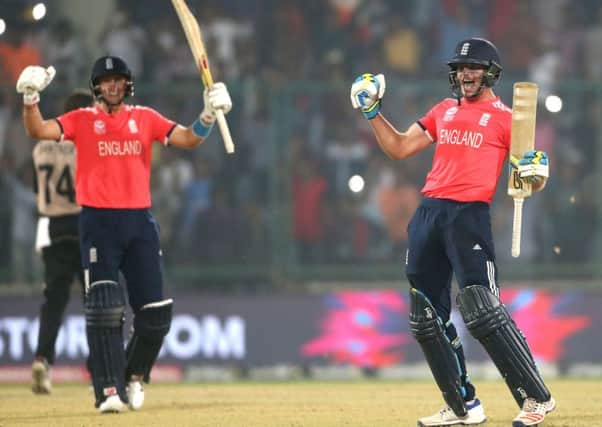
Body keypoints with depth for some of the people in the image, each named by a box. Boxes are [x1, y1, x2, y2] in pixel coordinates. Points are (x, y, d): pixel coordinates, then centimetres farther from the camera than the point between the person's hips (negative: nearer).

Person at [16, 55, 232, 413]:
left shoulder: (145, 118, 11)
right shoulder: (82, 120, 5)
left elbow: (189, 139, 3)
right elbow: (38, 131, -8)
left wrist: (209, 115, -15)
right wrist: (31, 98, -25)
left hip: (140, 221, 2)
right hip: (98, 222, -2)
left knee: (156, 311, 1)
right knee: (104, 309, -11)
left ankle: (135, 376, 23)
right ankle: (109, 390, -8)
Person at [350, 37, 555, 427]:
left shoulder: (504, 118, 2)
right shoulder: (444, 111, 19)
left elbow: (531, 175, 0)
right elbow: (399, 148, 22)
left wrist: (536, 173, -23)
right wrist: (373, 113, 13)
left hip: (470, 215, -7)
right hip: (429, 213, 7)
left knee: (482, 313, -18)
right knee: (427, 319, 8)